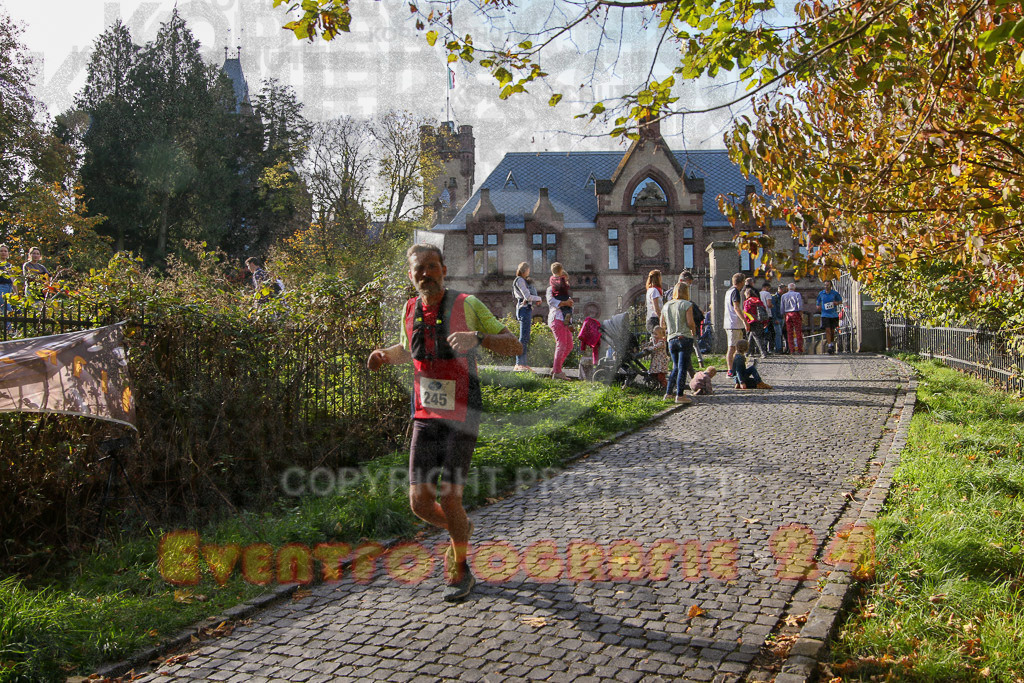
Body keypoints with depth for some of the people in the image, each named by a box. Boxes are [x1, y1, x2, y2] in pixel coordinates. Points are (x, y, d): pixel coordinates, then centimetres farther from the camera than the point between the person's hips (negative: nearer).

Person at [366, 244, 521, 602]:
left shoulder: (467, 305, -8)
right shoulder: (410, 310, 5)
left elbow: (514, 346, -8)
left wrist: (476, 337, -26)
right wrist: (384, 355, 4)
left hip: (461, 418, -4)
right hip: (425, 418, 4)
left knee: (449, 498, -8)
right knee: (420, 502, -1)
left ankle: (460, 570, 19)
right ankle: (461, 530, 33)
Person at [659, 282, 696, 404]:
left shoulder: (666, 306, 11)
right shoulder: (687, 304, -5)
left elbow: (661, 324, 15)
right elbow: (690, 322, -13)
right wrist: (694, 332, 6)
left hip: (671, 339, 5)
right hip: (685, 338, -5)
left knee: (676, 367, 16)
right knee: (683, 367, -4)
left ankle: (668, 393, 16)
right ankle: (680, 395, -7)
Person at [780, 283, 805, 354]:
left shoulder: (783, 296, 11)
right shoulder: (797, 294, 0)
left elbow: (782, 308, 9)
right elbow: (800, 306, -8)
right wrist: (801, 315, -5)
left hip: (787, 314, 3)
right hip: (796, 313, -3)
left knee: (789, 333, 3)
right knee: (798, 332, -1)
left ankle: (792, 350, 0)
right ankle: (800, 349, -5)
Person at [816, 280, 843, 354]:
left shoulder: (835, 293, 0)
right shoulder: (821, 293, 3)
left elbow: (840, 300, 12)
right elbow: (818, 301, 17)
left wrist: (837, 303, -11)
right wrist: (818, 306, -4)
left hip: (834, 314, 1)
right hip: (825, 315, -1)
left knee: (832, 331, 11)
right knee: (827, 330, -14)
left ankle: (832, 344, 32)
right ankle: (829, 346, -16)